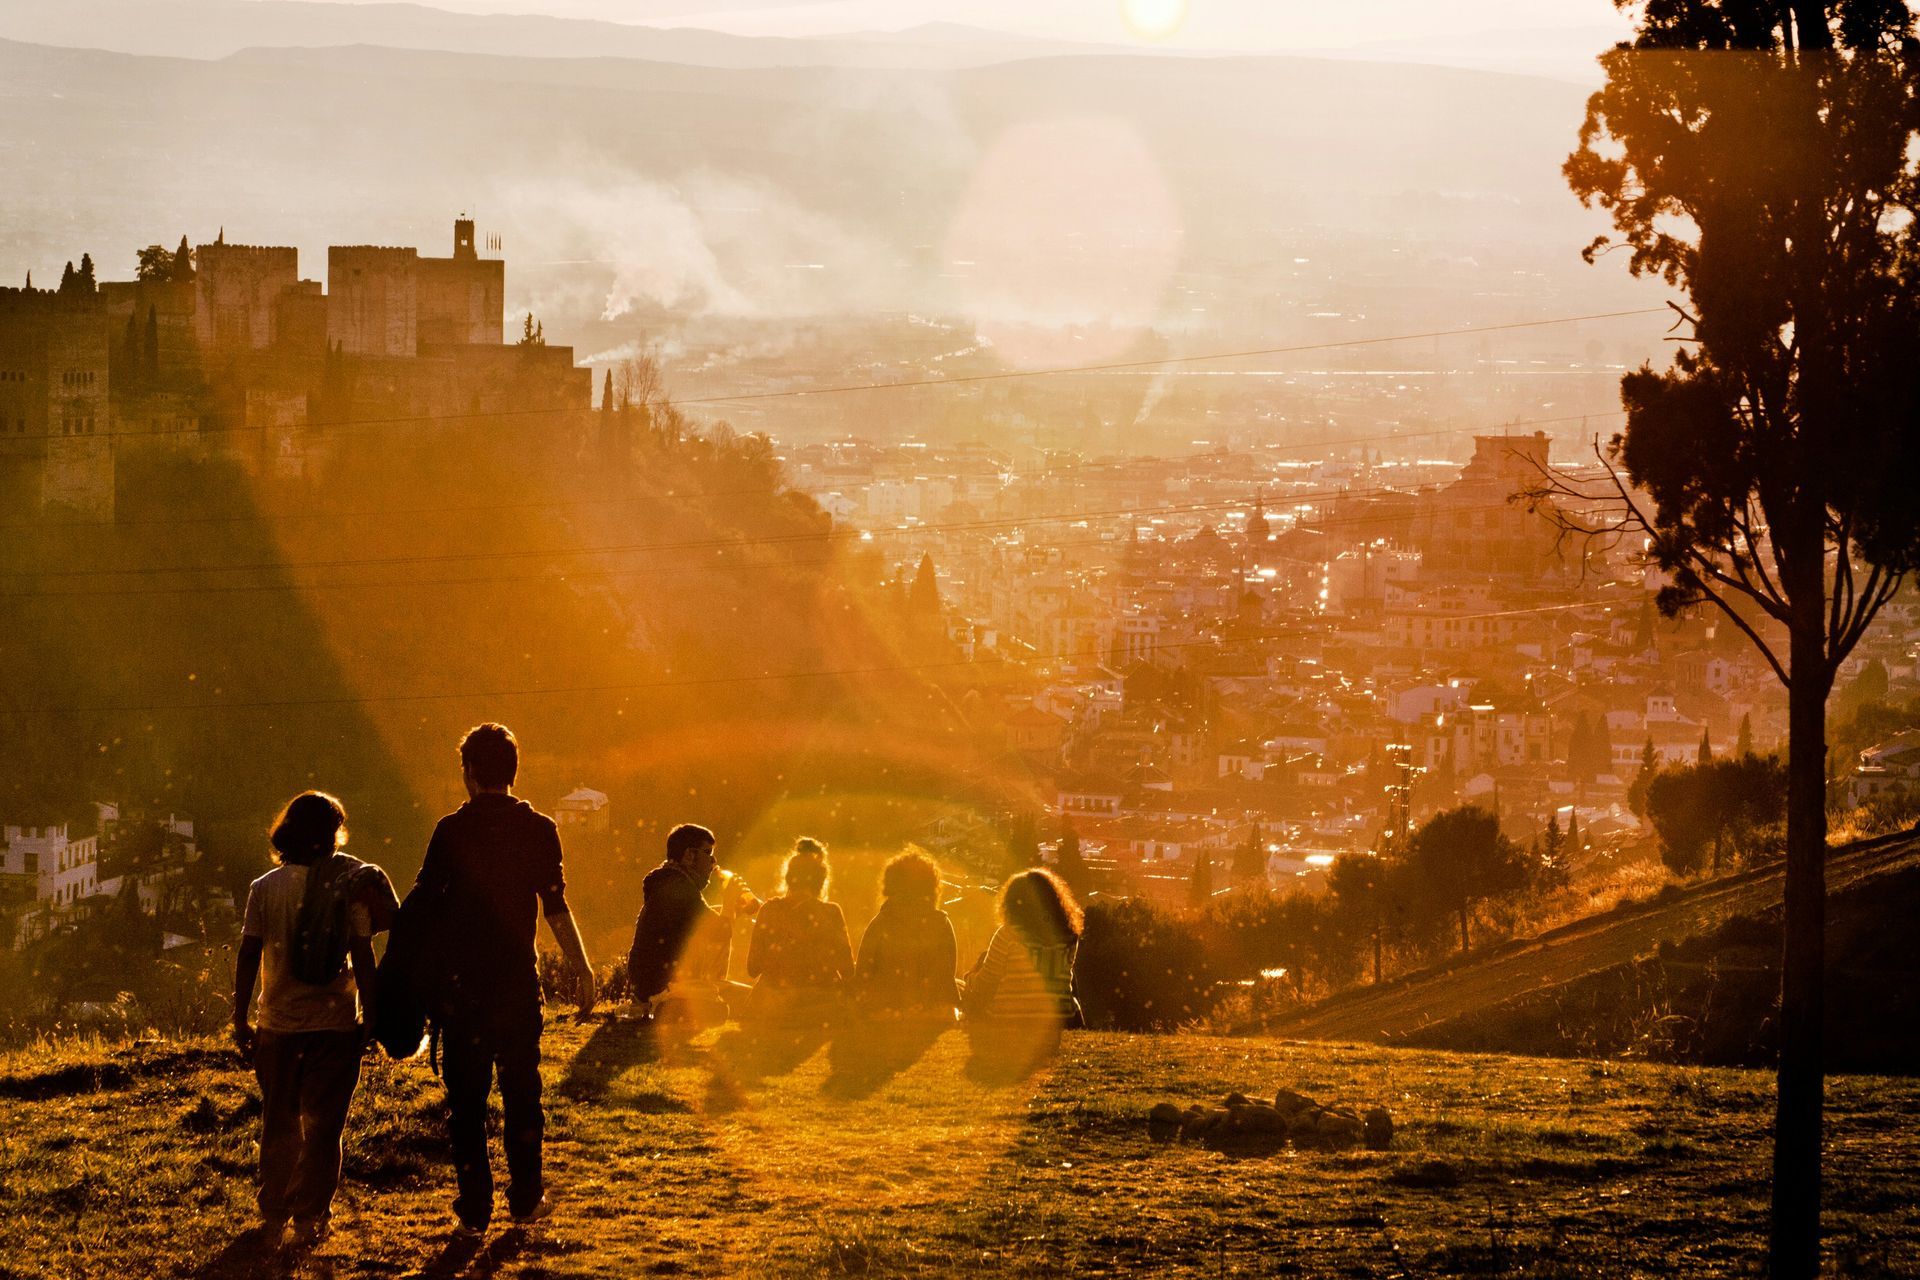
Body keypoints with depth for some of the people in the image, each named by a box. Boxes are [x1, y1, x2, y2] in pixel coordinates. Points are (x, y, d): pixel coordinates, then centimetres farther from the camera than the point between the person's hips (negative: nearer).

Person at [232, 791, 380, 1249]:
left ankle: (272, 1217, 20)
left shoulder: (265, 888, -2)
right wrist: (369, 1014, 1)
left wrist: (240, 1018, 3)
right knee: (322, 1125, 6)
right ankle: (309, 1219, 4)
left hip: (278, 1022, 2)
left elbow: (248, 955, -3)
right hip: (334, 1022, -2)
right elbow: (363, 955, -7)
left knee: (279, 1123, 15)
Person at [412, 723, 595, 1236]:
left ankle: (475, 1206, 4)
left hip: (460, 979, -1)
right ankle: (526, 1198, 15)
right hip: (517, 977, 1)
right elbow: (556, 908, -4)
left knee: (466, 1095, 5)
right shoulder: (539, 829, -2)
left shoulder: (451, 830, -4)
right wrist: (581, 968, 3)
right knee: (521, 1087, 12)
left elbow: (423, 902, -3)